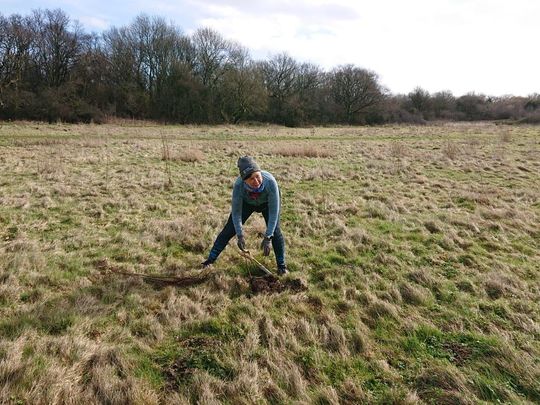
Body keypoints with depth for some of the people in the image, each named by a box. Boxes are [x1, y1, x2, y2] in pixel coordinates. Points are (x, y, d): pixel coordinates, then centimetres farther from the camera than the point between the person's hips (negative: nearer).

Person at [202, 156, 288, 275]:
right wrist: (240, 235, -27)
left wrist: (267, 237, -35)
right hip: (247, 202, 1)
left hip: (267, 202, -1)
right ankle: (211, 259, 14)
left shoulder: (270, 182, -42)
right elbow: (236, 212, -25)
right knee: (230, 229, -1)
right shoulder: (238, 185, -39)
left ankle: (281, 265, 6)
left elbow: (274, 211, -35)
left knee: (275, 231, -13)